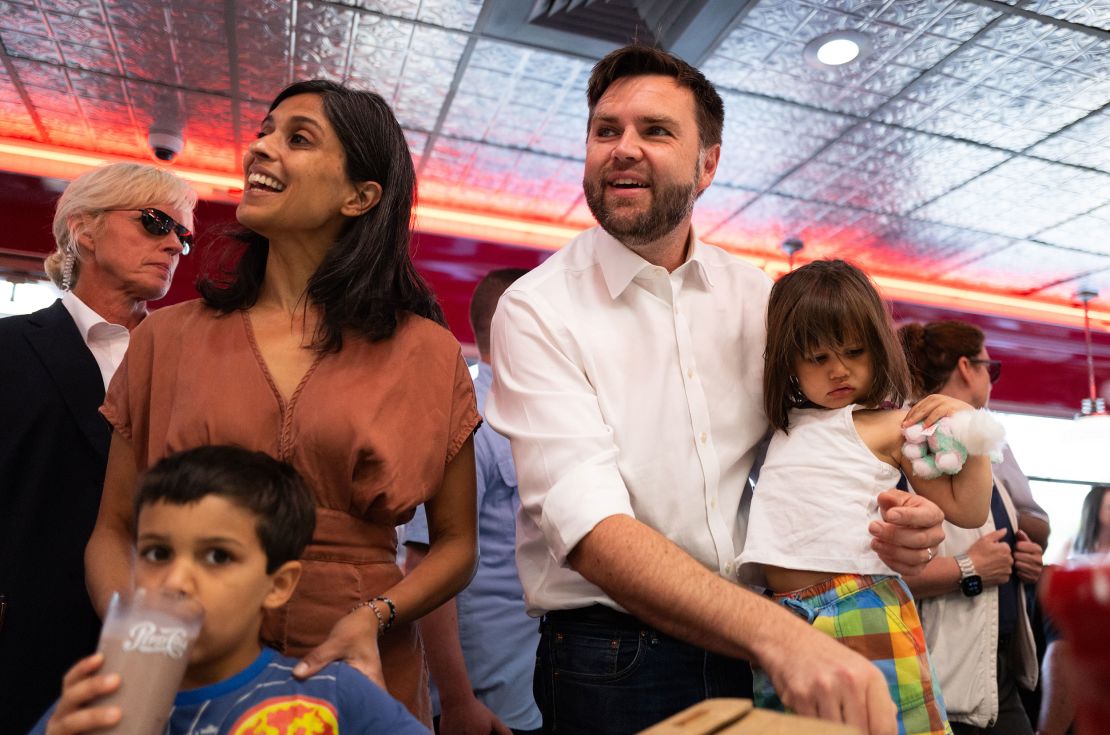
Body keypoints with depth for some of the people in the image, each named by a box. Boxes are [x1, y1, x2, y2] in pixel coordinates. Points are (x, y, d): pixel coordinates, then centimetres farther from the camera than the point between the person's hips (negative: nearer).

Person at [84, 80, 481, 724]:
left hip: (358, 677, -1)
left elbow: (455, 544, 0)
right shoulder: (168, 338, 1)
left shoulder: (426, 353, -4)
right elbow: (114, 531, 5)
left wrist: (374, 618, -17)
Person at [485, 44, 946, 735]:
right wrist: (780, 635, -37)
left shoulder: (754, 296, 0)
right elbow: (590, 529, -25)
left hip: (758, 651, 4)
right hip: (611, 663, -4)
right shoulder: (537, 309, -15)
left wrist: (889, 514, -14)